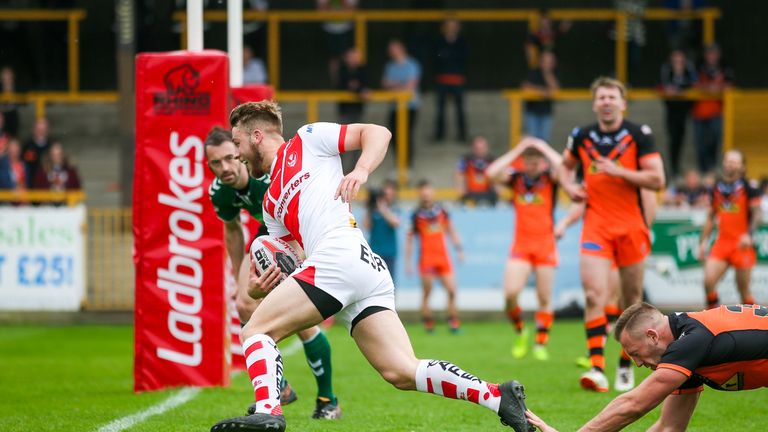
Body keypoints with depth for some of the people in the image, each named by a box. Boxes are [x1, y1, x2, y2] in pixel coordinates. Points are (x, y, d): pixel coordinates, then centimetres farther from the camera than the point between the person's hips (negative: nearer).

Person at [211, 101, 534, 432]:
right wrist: (261, 287, 5)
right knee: (403, 373, -7)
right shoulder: (271, 204, 33)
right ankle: (499, 398, -16)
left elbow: (377, 132, 9)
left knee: (255, 332, -7)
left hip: (341, 256, -8)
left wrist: (361, 171, -9)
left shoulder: (307, 139, 15)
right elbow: (293, 264, 26)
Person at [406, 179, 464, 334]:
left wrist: (459, 249, 8)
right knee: (427, 292, -2)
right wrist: (408, 261, 2)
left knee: (451, 290, -4)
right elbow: (409, 238, 4)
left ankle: (453, 321, 3)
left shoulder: (441, 211, 7)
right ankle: (428, 323, 4)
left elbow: (451, 231, 16)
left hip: (443, 257, 3)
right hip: (426, 258, -3)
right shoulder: (417, 214, 0)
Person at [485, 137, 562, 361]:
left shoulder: (550, 178, 0)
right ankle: (520, 332, 10)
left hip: (545, 246, -1)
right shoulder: (516, 179, 5)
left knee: (544, 299, 1)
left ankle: (541, 343, 11)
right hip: (520, 246, 1)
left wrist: (543, 147, -11)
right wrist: (517, 150, -9)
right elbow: (492, 173, -12)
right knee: (510, 293, -15)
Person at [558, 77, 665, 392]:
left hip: (631, 226, -1)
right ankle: (597, 368, -22)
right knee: (594, 295, -16)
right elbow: (565, 165, 25)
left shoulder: (639, 135, -3)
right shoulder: (581, 137, 5)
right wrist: (569, 186, 4)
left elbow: (657, 179, -9)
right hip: (596, 224, 1)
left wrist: (619, 171, -19)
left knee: (632, 298, 7)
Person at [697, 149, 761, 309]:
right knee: (708, 281, -11)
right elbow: (710, 218, 18)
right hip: (721, 242, 4)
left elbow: (757, 214, -13)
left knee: (744, 289, 2)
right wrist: (703, 241, 12)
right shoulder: (716, 189, 10)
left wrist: (749, 234, -29)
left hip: (742, 244, -4)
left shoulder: (748, 188, -5)